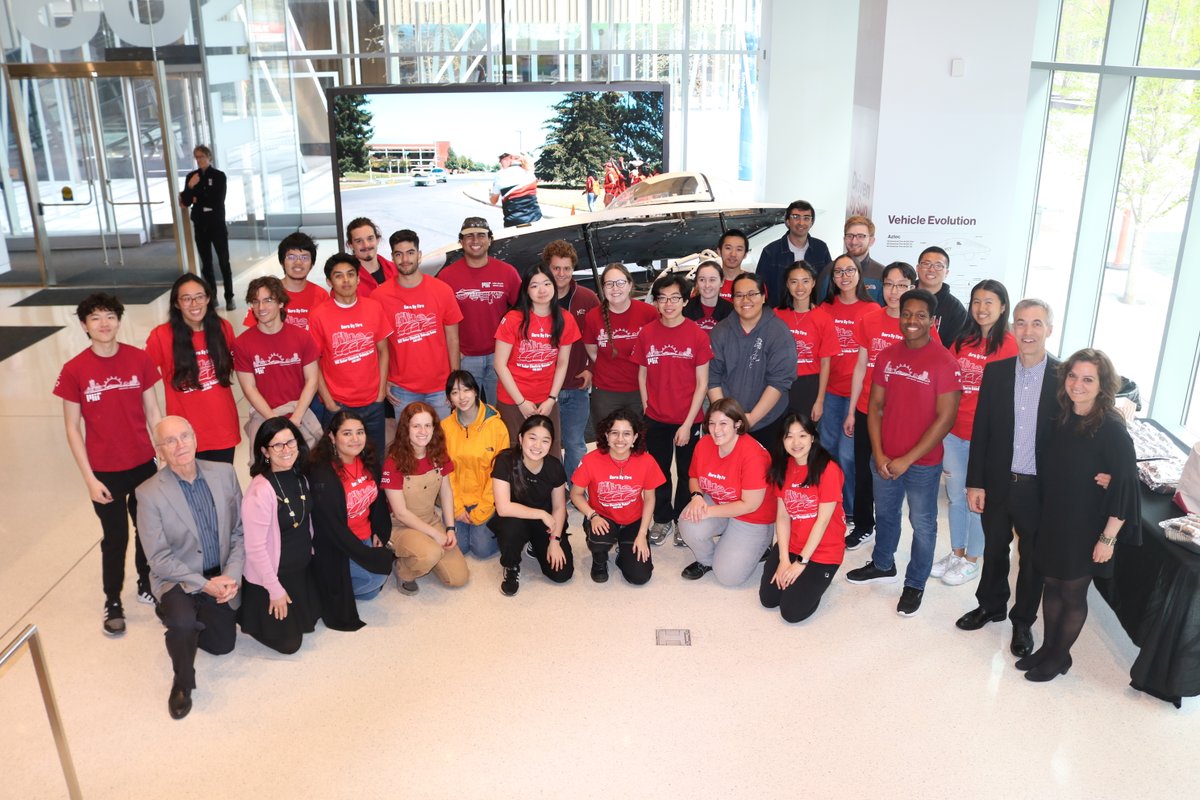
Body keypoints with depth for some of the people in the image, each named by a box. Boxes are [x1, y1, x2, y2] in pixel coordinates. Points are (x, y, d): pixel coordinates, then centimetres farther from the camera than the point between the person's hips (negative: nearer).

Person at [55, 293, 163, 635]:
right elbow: (72, 428, -6)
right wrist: (89, 478, -8)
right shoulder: (74, 370, -11)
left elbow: (153, 412, 1)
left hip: (143, 464, 2)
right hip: (105, 472, -2)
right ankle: (113, 602, 29)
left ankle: (147, 585, 38)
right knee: (115, 538, 10)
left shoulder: (139, 359, -6)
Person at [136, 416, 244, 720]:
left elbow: (240, 530, -1)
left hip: (221, 577, 4)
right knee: (183, 624, -33)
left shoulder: (224, 473, -6)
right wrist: (204, 584, -21)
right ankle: (182, 684, -3)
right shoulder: (149, 493, -16)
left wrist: (232, 575, -13)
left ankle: (177, 618, 38)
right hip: (178, 579, -4)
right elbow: (159, 559, -14)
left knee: (223, 645, 6)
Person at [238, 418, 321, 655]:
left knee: (308, 621, 21)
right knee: (289, 642, 3)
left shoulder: (300, 477, -4)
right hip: (271, 575, -7)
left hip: (303, 568, 7)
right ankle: (248, 611, 24)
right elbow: (255, 548, -24)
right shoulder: (260, 491, -28)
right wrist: (275, 589, -18)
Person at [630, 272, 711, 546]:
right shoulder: (647, 333, -4)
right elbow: (642, 375, 5)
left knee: (687, 473, 13)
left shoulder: (697, 335, -11)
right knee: (659, 472, 15)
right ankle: (662, 519, 32)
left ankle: (683, 519, 31)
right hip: (656, 419, 2)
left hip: (688, 419, -2)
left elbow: (702, 383, -8)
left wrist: (688, 423, -11)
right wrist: (647, 409, 0)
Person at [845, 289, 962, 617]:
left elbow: (945, 418, -16)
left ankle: (915, 584, 28)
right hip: (884, 459, 5)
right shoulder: (887, 357, 1)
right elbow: (875, 405, 5)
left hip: (923, 463, -5)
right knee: (885, 514, 22)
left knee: (923, 524, 11)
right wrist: (878, 454, -5)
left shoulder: (945, 363, -15)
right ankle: (882, 565, 44)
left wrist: (907, 459, -15)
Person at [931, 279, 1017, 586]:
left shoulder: (1008, 344, -11)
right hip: (954, 430, 6)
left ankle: (971, 560, 25)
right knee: (955, 495, 17)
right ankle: (956, 553, 33)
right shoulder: (962, 340, 6)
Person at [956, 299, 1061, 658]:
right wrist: (975, 483, -3)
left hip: (1040, 488, -2)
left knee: (1033, 558, 15)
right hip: (998, 483, 2)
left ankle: (1023, 621, 35)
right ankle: (991, 605, 43)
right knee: (994, 549, 20)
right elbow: (980, 430, -1)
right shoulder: (995, 372, -3)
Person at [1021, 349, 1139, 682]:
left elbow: (1125, 488, -18)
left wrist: (1108, 538, -17)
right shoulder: (1062, 419, -2)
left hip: (1084, 529, -5)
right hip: (1052, 522, 5)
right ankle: (1047, 648, 33)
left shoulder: (1112, 430, -19)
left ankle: (1060, 656, 29)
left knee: (1072, 593, 11)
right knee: (1051, 585, 17)